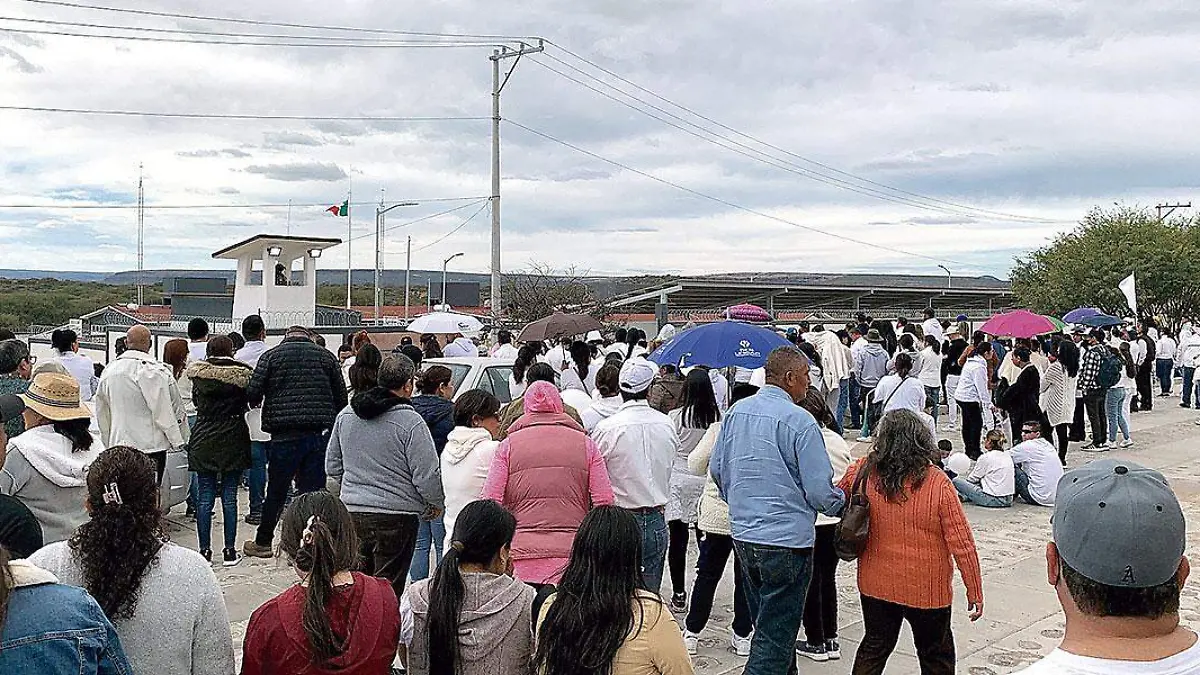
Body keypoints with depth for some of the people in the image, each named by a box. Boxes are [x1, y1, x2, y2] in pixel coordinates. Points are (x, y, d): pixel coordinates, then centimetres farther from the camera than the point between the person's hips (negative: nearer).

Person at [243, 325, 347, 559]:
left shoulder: (271, 355, 5)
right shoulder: (326, 356, 10)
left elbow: (253, 393, -3)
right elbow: (341, 397, 8)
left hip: (285, 435, -1)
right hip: (319, 434, 1)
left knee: (276, 491, 10)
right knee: (313, 491, 4)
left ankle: (263, 542, 24)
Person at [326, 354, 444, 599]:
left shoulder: (345, 415, 5)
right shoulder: (410, 422, -15)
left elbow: (332, 466, 14)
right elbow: (427, 475, -13)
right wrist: (437, 504, 5)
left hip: (352, 513, 6)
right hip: (396, 517, -5)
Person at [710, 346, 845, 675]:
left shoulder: (737, 412, 5)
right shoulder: (799, 420, -16)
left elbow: (717, 469, 13)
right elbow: (819, 490, -16)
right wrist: (843, 504, 5)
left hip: (742, 534, 7)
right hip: (786, 540, -7)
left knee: (766, 622, 23)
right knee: (775, 638, 1)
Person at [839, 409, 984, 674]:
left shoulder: (863, 472, -13)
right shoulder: (938, 484, -21)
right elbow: (962, 543, -16)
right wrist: (975, 592, -7)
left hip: (876, 587, 3)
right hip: (927, 592, -2)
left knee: (874, 648, 22)